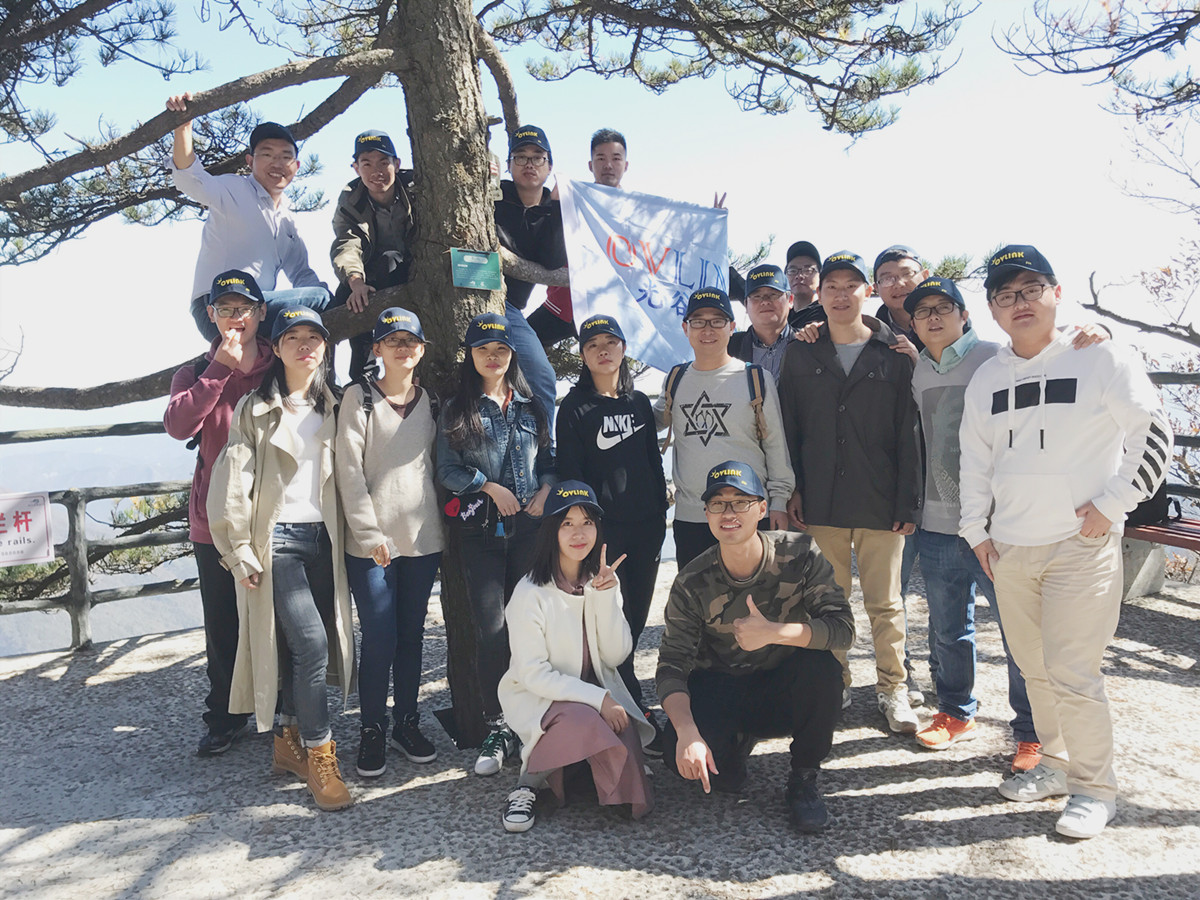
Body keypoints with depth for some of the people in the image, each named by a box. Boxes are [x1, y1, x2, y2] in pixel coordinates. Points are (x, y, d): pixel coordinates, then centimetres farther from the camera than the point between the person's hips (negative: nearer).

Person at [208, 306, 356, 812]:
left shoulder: (331, 406, 12)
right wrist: (239, 551, -8)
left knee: (303, 644, 8)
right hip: (277, 539, -4)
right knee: (310, 641, -13)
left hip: (321, 538, 5)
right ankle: (320, 759, -1)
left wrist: (346, 533, 8)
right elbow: (233, 483, -5)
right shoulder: (255, 409, -1)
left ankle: (288, 743, 26)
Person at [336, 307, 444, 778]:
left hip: (423, 537, 4)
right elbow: (349, 469, -7)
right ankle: (372, 730, 16)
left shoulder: (431, 402, 11)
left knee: (412, 634, 11)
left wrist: (440, 525, 7)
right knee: (380, 639, -2)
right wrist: (369, 532, -13)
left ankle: (407, 722, 26)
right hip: (371, 540, -4)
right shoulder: (359, 398, -2)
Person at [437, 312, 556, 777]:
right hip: (481, 530, -2)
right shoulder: (456, 410, 8)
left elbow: (549, 460, 17)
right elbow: (446, 471, 3)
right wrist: (489, 486, -8)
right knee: (491, 629, -6)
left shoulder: (530, 406, 15)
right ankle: (497, 728, 6)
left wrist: (547, 489, -2)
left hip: (531, 527, 2)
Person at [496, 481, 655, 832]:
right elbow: (532, 673, -17)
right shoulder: (531, 592, -16)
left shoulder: (602, 581, 2)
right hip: (539, 697, -4)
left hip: (598, 692, 4)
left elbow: (616, 656, -6)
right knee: (586, 720, -34)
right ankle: (530, 781, -10)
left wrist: (607, 596, -19)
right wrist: (598, 699, -24)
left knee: (624, 726, -27)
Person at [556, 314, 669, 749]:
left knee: (636, 616, 11)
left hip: (646, 526, 5)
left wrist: (661, 513, 10)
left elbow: (654, 461, 16)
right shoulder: (575, 408, -1)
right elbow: (569, 471, -4)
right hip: (602, 528, -5)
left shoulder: (639, 402, 13)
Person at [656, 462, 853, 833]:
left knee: (821, 665, -32)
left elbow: (843, 629, -22)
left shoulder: (799, 554, -16)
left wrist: (774, 632, -37)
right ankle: (738, 740, 13)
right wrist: (687, 731, -34)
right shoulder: (693, 583, -15)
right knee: (680, 755, -27)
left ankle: (804, 780, -5)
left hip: (785, 690, 0)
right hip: (722, 691, 0)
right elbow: (672, 666, -16)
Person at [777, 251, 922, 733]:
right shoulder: (802, 352, 8)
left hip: (880, 503, -1)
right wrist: (792, 489, 1)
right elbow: (788, 426, 8)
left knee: (885, 603, 7)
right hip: (821, 503, 2)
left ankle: (892, 688, 22)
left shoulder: (894, 353, 2)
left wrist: (908, 501, -6)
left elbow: (908, 433, -1)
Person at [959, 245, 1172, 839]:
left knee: (1072, 672, -5)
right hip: (1007, 549, 5)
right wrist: (976, 529, 11)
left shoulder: (1101, 358, -5)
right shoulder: (986, 378, 10)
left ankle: (1094, 787, 14)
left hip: (1082, 545, -5)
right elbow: (975, 457, 15)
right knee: (1033, 667, 14)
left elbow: (1154, 434, -4)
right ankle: (1056, 764, 32)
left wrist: (1111, 505, -9)